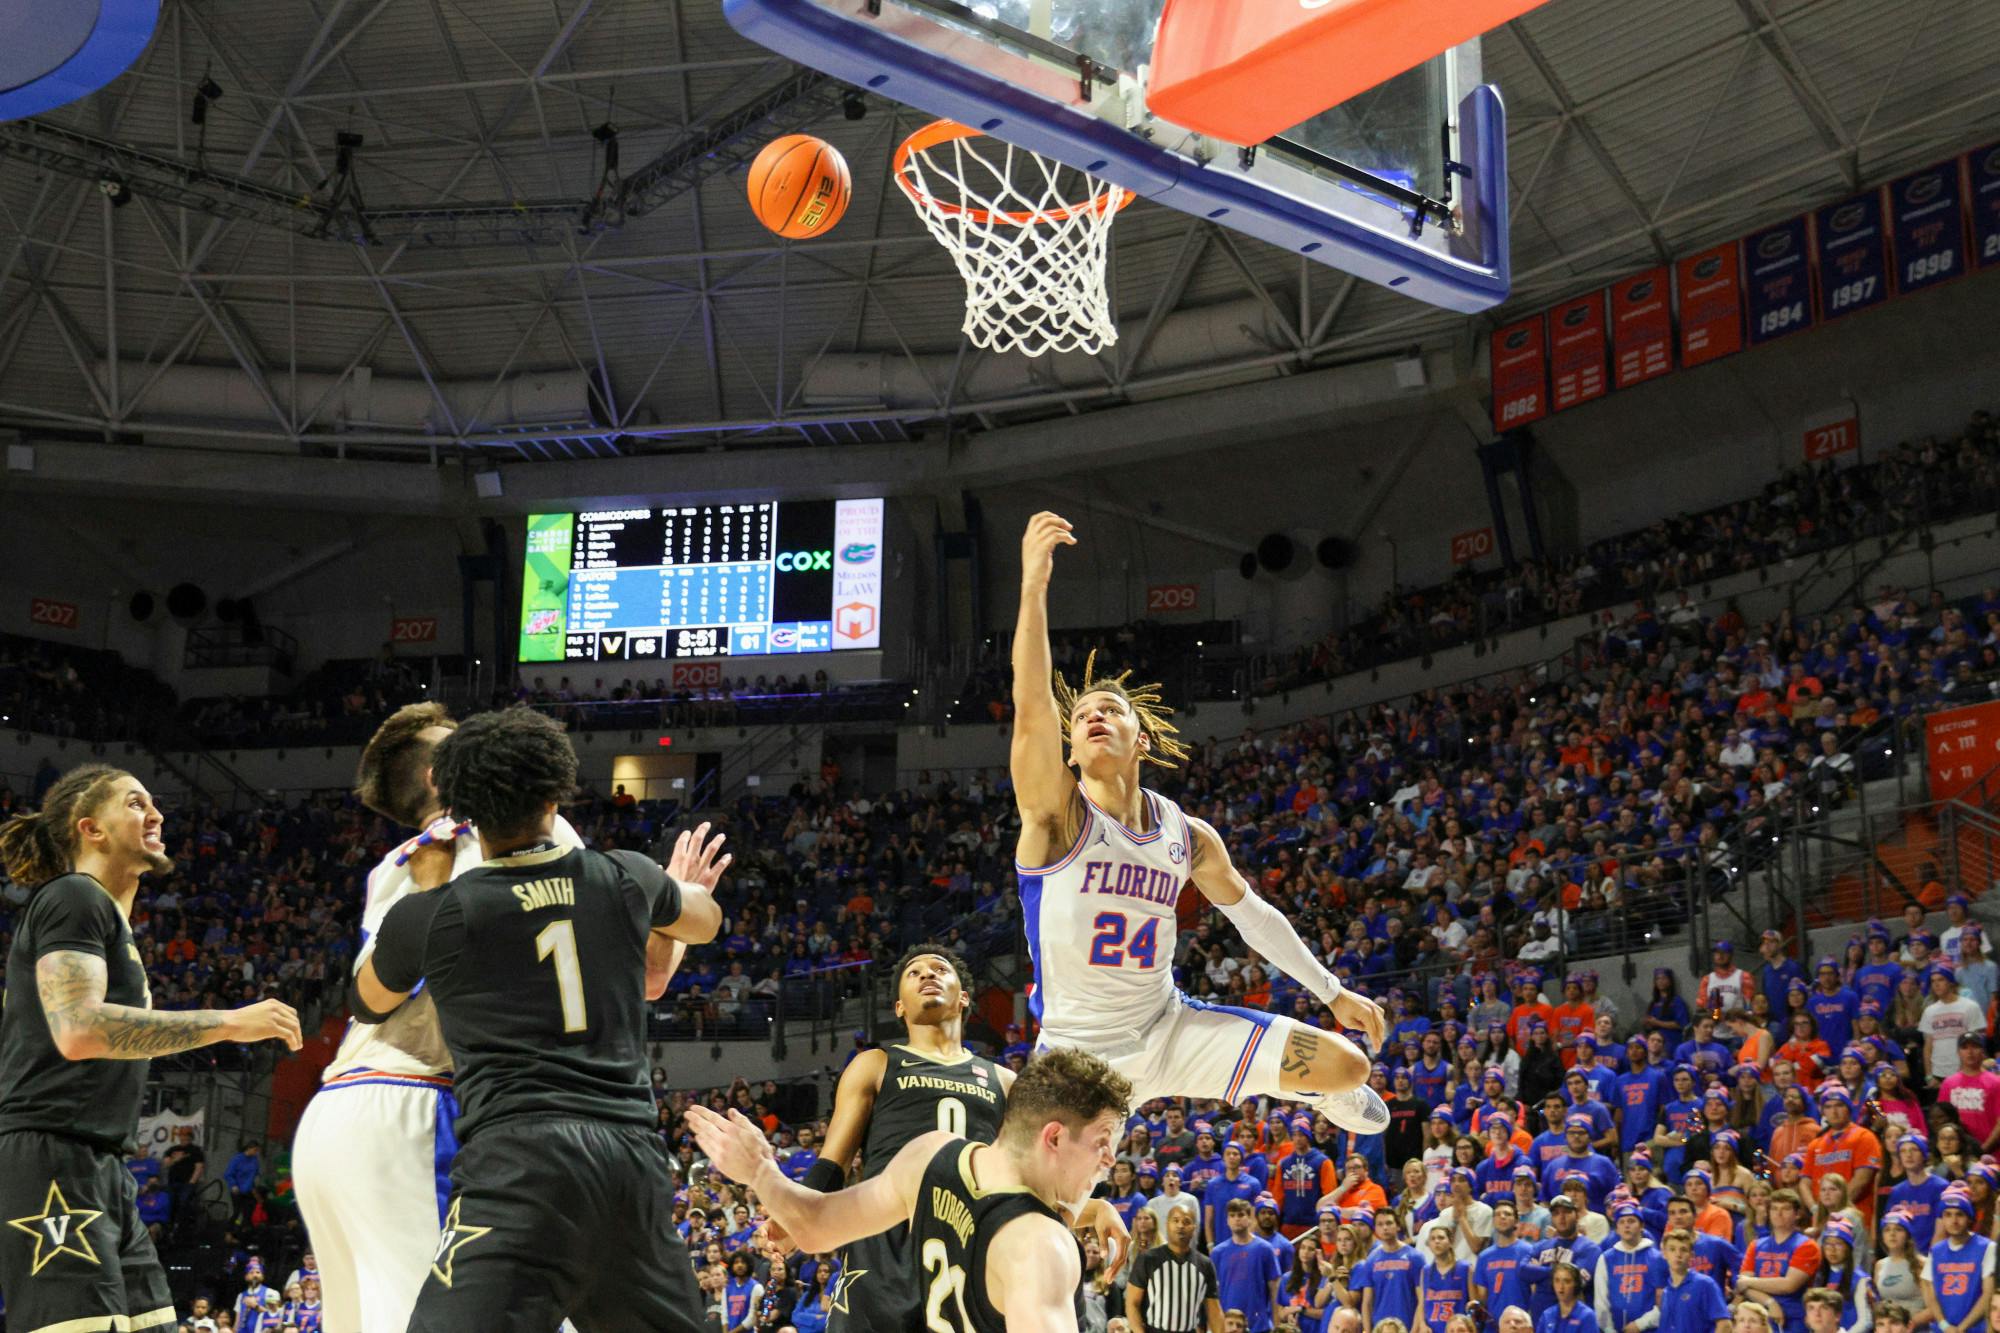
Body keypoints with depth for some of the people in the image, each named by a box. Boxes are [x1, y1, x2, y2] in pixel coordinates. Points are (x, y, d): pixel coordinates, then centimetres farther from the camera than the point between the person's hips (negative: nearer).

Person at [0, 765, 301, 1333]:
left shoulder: (108, 916, 24)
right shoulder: (74, 899, -5)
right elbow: (77, 1030, -21)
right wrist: (228, 1022, -20)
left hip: (101, 1169, 10)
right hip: (51, 1163, -10)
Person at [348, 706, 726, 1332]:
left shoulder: (428, 916, 4)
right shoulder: (626, 880, 12)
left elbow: (367, 1004, 28)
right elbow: (705, 922, 37)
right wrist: (687, 890, 61)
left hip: (523, 1158, -4)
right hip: (633, 1155, 5)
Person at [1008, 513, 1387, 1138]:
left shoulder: (1189, 837, 0)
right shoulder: (1057, 809, -14)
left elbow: (1251, 913, 17)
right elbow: (1032, 704, -31)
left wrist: (1333, 993, 21)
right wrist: (1034, 583, -42)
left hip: (1170, 1031, 4)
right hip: (1077, 1054, -3)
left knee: (1346, 1065, -1)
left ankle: (1324, 1093, 37)